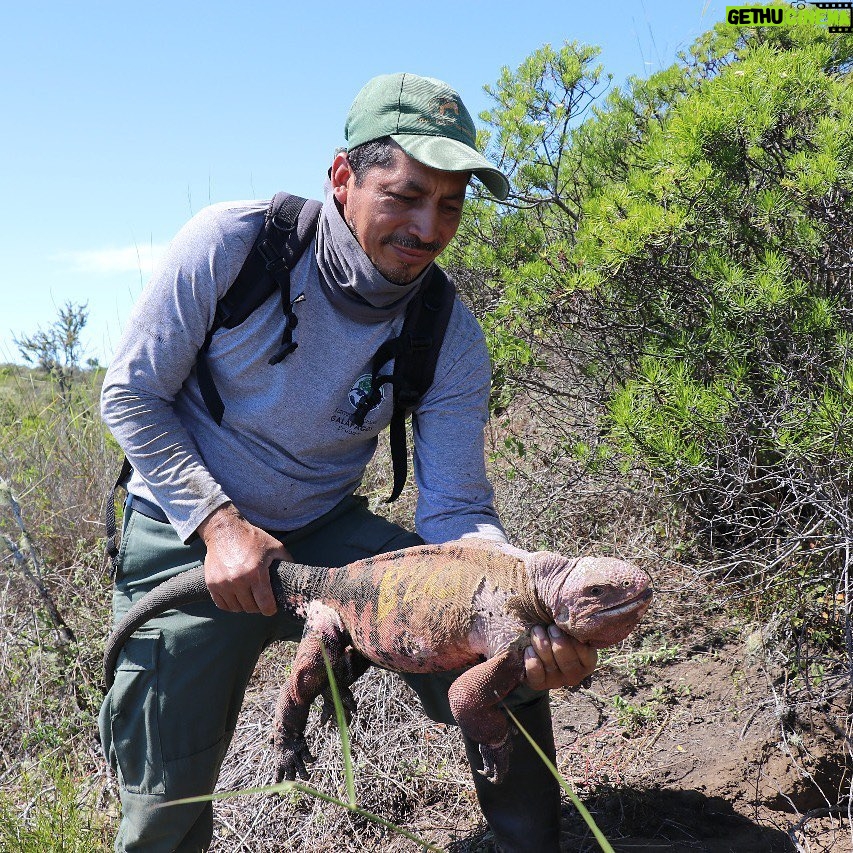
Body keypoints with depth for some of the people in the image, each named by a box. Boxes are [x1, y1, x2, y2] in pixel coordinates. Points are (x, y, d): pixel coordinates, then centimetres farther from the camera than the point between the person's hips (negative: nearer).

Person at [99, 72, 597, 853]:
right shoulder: (231, 244, -20)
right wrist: (219, 522, -22)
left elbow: (455, 511, -15)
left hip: (327, 532, 2)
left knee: (508, 661, -14)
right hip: (188, 536, -1)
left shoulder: (451, 339, -13)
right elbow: (132, 395, -11)